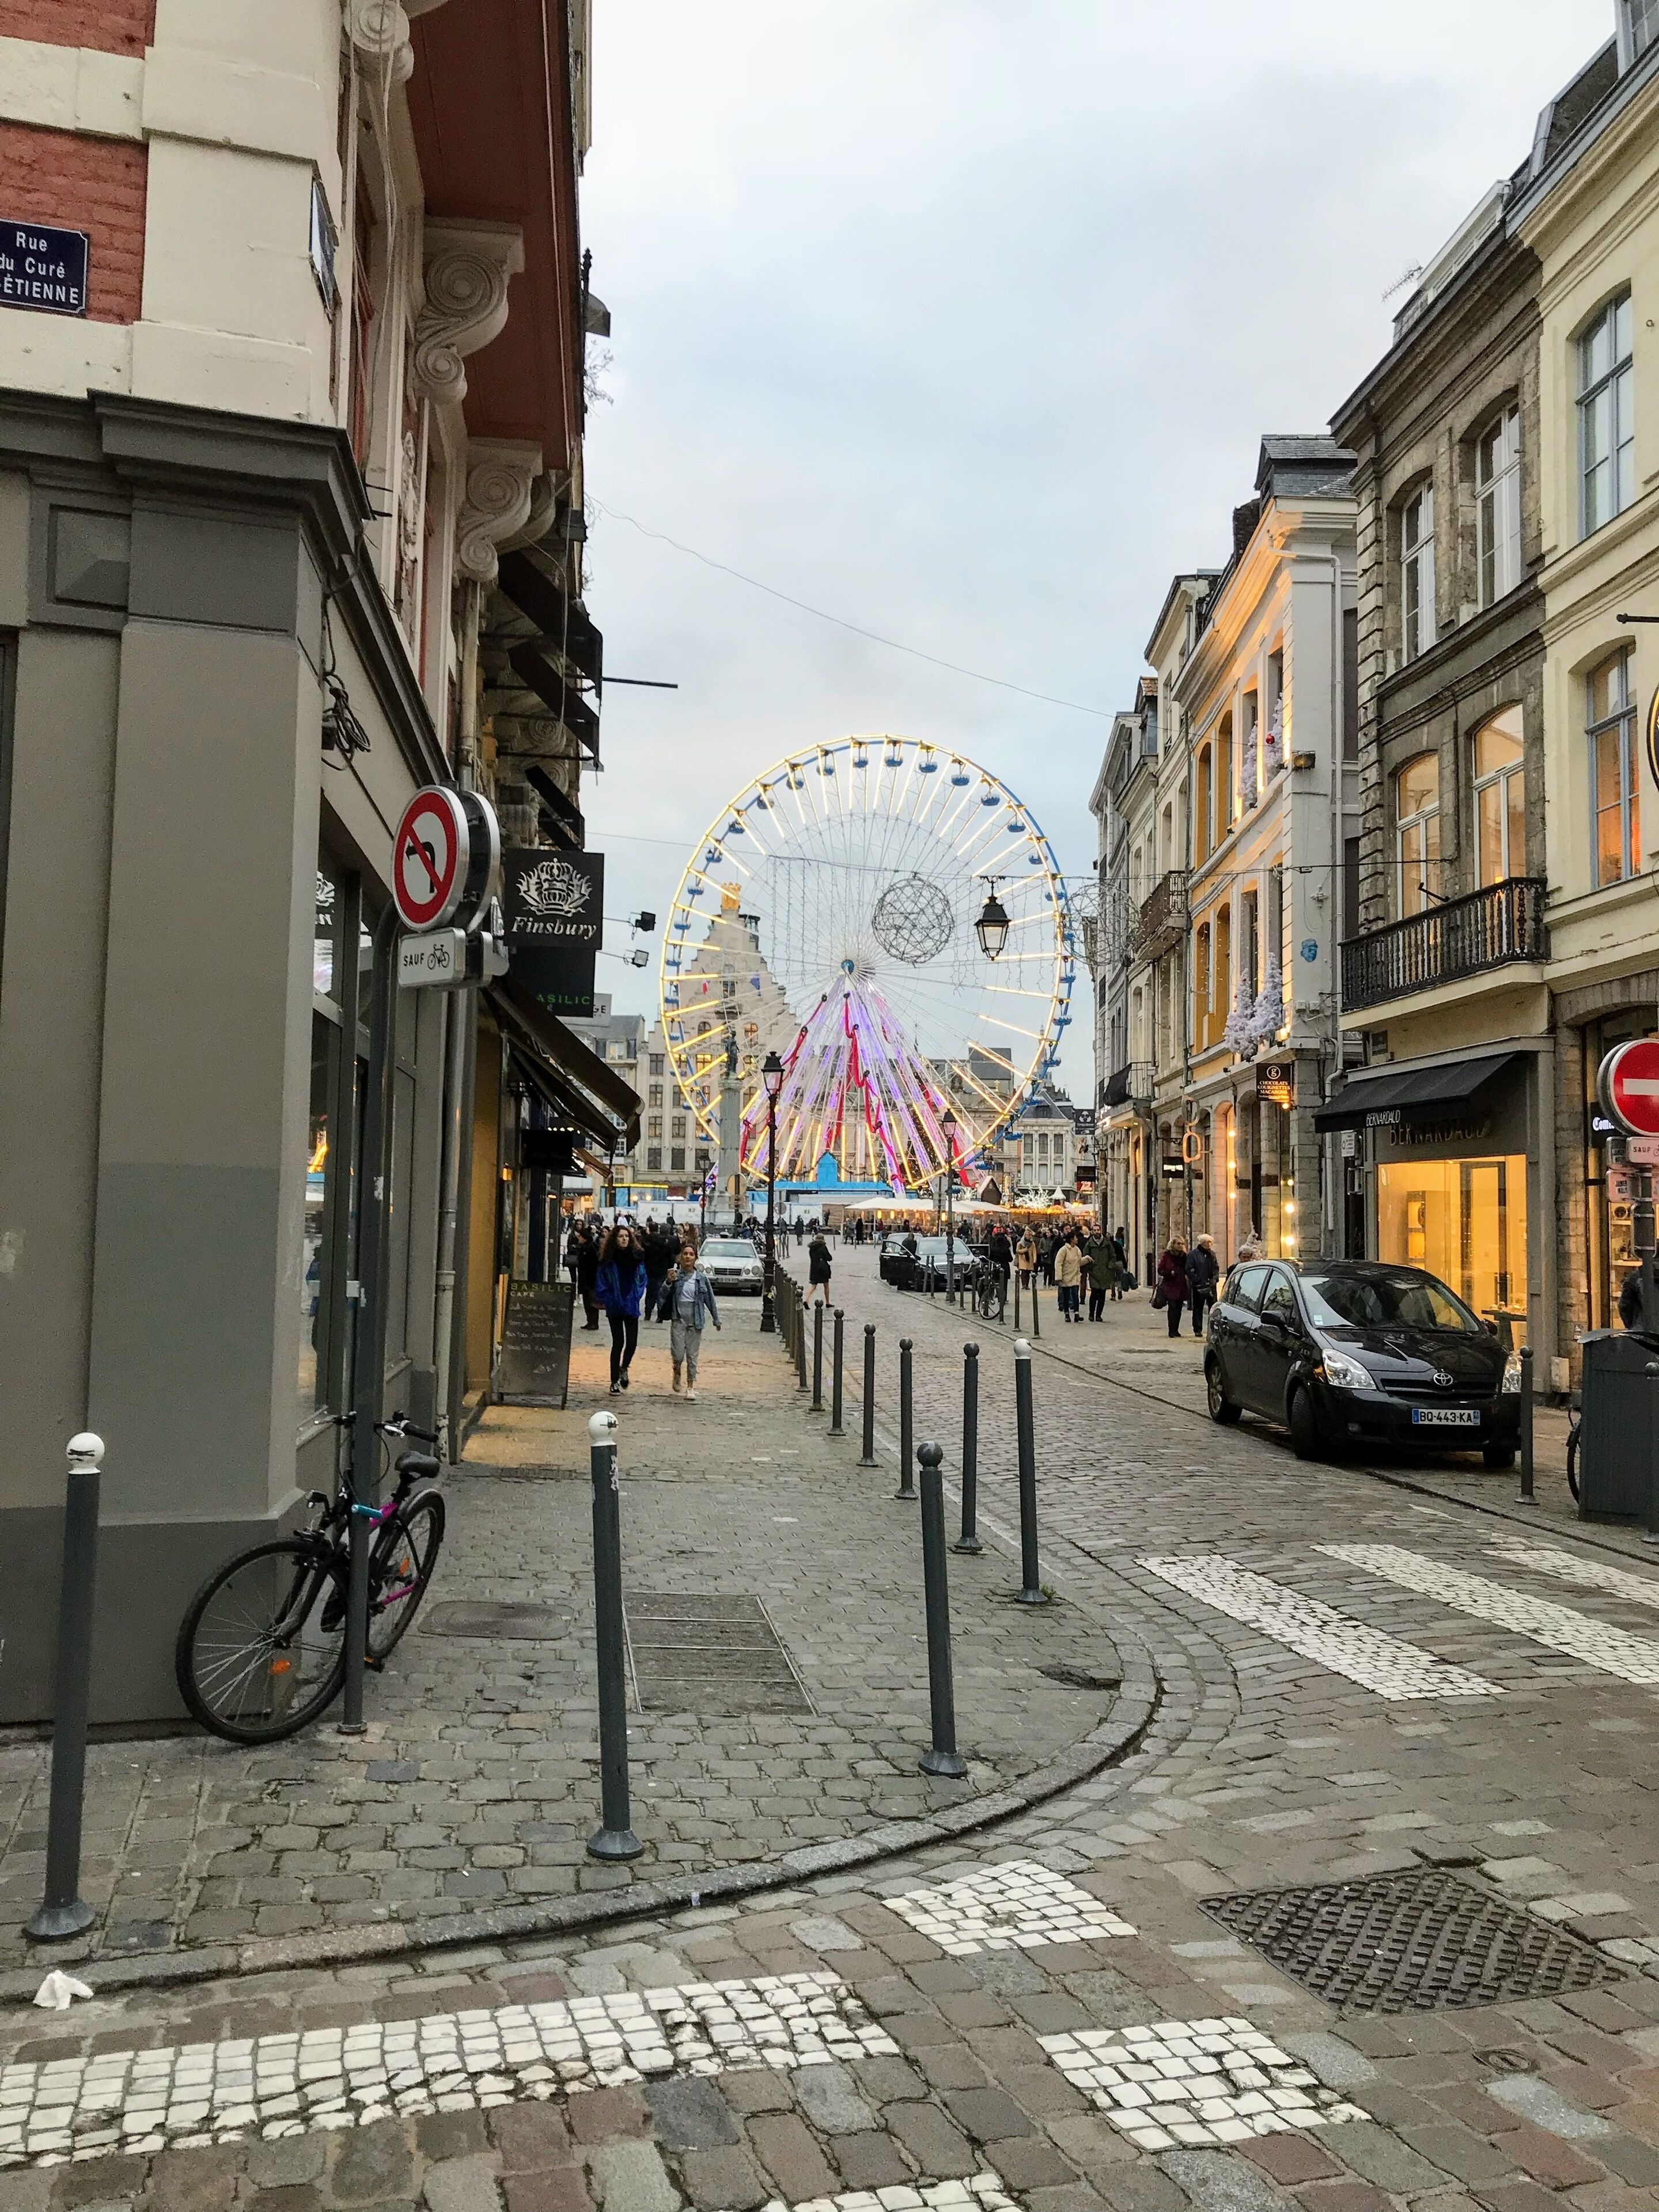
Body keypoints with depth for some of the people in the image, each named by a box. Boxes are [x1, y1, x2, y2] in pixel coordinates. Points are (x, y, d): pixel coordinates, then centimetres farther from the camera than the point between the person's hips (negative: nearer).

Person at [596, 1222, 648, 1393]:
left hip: (632, 1307, 2)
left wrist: (639, 1296, 3)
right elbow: (601, 1284, 0)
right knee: (618, 1343, -1)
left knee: (632, 1342, -2)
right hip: (615, 1308, -2)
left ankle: (624, 1368, 29)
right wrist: (606, 1301, -6)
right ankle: (615, 1382, 10)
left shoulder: (636, 1257, 3)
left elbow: (643, 1278, 12)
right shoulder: (607, 1260, -4)